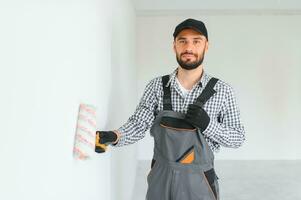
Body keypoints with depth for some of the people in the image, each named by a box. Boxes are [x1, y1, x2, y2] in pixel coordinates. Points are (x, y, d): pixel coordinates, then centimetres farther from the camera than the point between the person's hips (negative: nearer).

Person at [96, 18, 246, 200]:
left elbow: (238, 138, -3)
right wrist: (113, 136, -28)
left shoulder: (223, 91, -8)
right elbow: (139, 124, -8)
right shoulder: (157, 86, -5)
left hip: (199, 181, -1)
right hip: (160, 177, 1)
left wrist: (208, 124, -21)